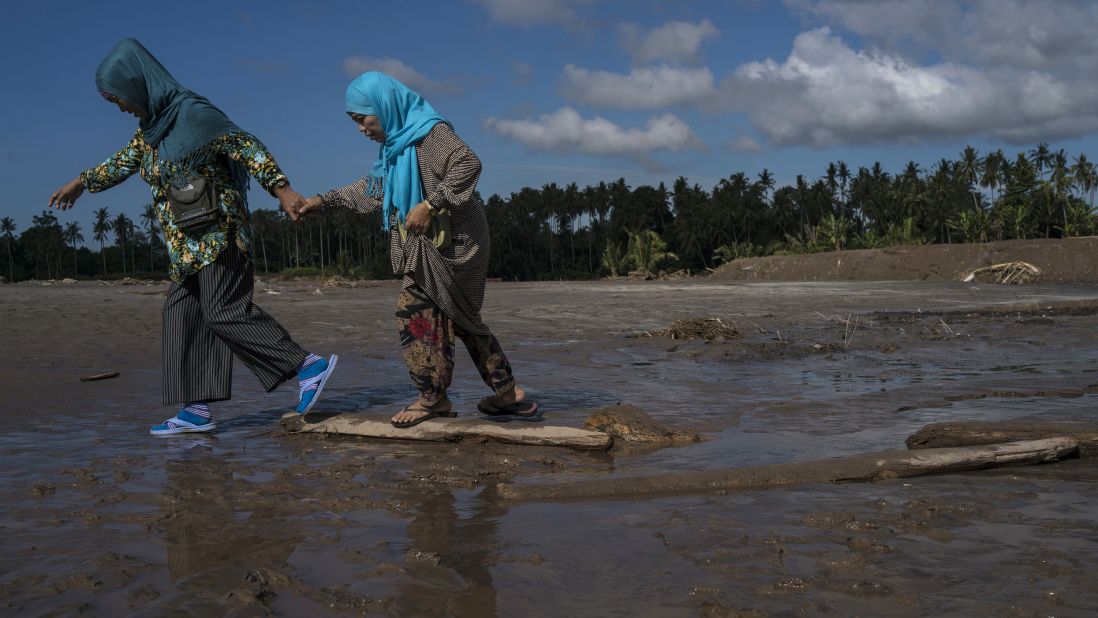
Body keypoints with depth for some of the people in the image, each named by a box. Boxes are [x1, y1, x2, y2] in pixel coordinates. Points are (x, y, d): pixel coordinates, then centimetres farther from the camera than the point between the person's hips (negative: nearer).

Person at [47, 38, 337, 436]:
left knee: (225, 311, -15)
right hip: (189, 240, 9)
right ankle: (195, 410, 8)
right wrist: (82, 183, 39)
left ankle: (309, 366, -13)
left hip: (217, 231, -9)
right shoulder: (150, 125, 13)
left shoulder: (191, 113, -13)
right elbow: (125, 161, 30)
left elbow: (248, 148, -17)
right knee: (182, 313, 6)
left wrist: (282, 190, -25)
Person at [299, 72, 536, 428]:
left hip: (451, 240, -10)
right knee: (460, 317, 12)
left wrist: (430, 204, -28)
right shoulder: (396, 143, 16)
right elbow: (372, 186, 27)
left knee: (415, 308, -8)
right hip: (431, 243, 10)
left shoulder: (429, 131, -13)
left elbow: (468, 164, -26)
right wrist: (325, 201, 25)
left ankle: (432, 397, 3)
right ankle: (509, 394, 19)